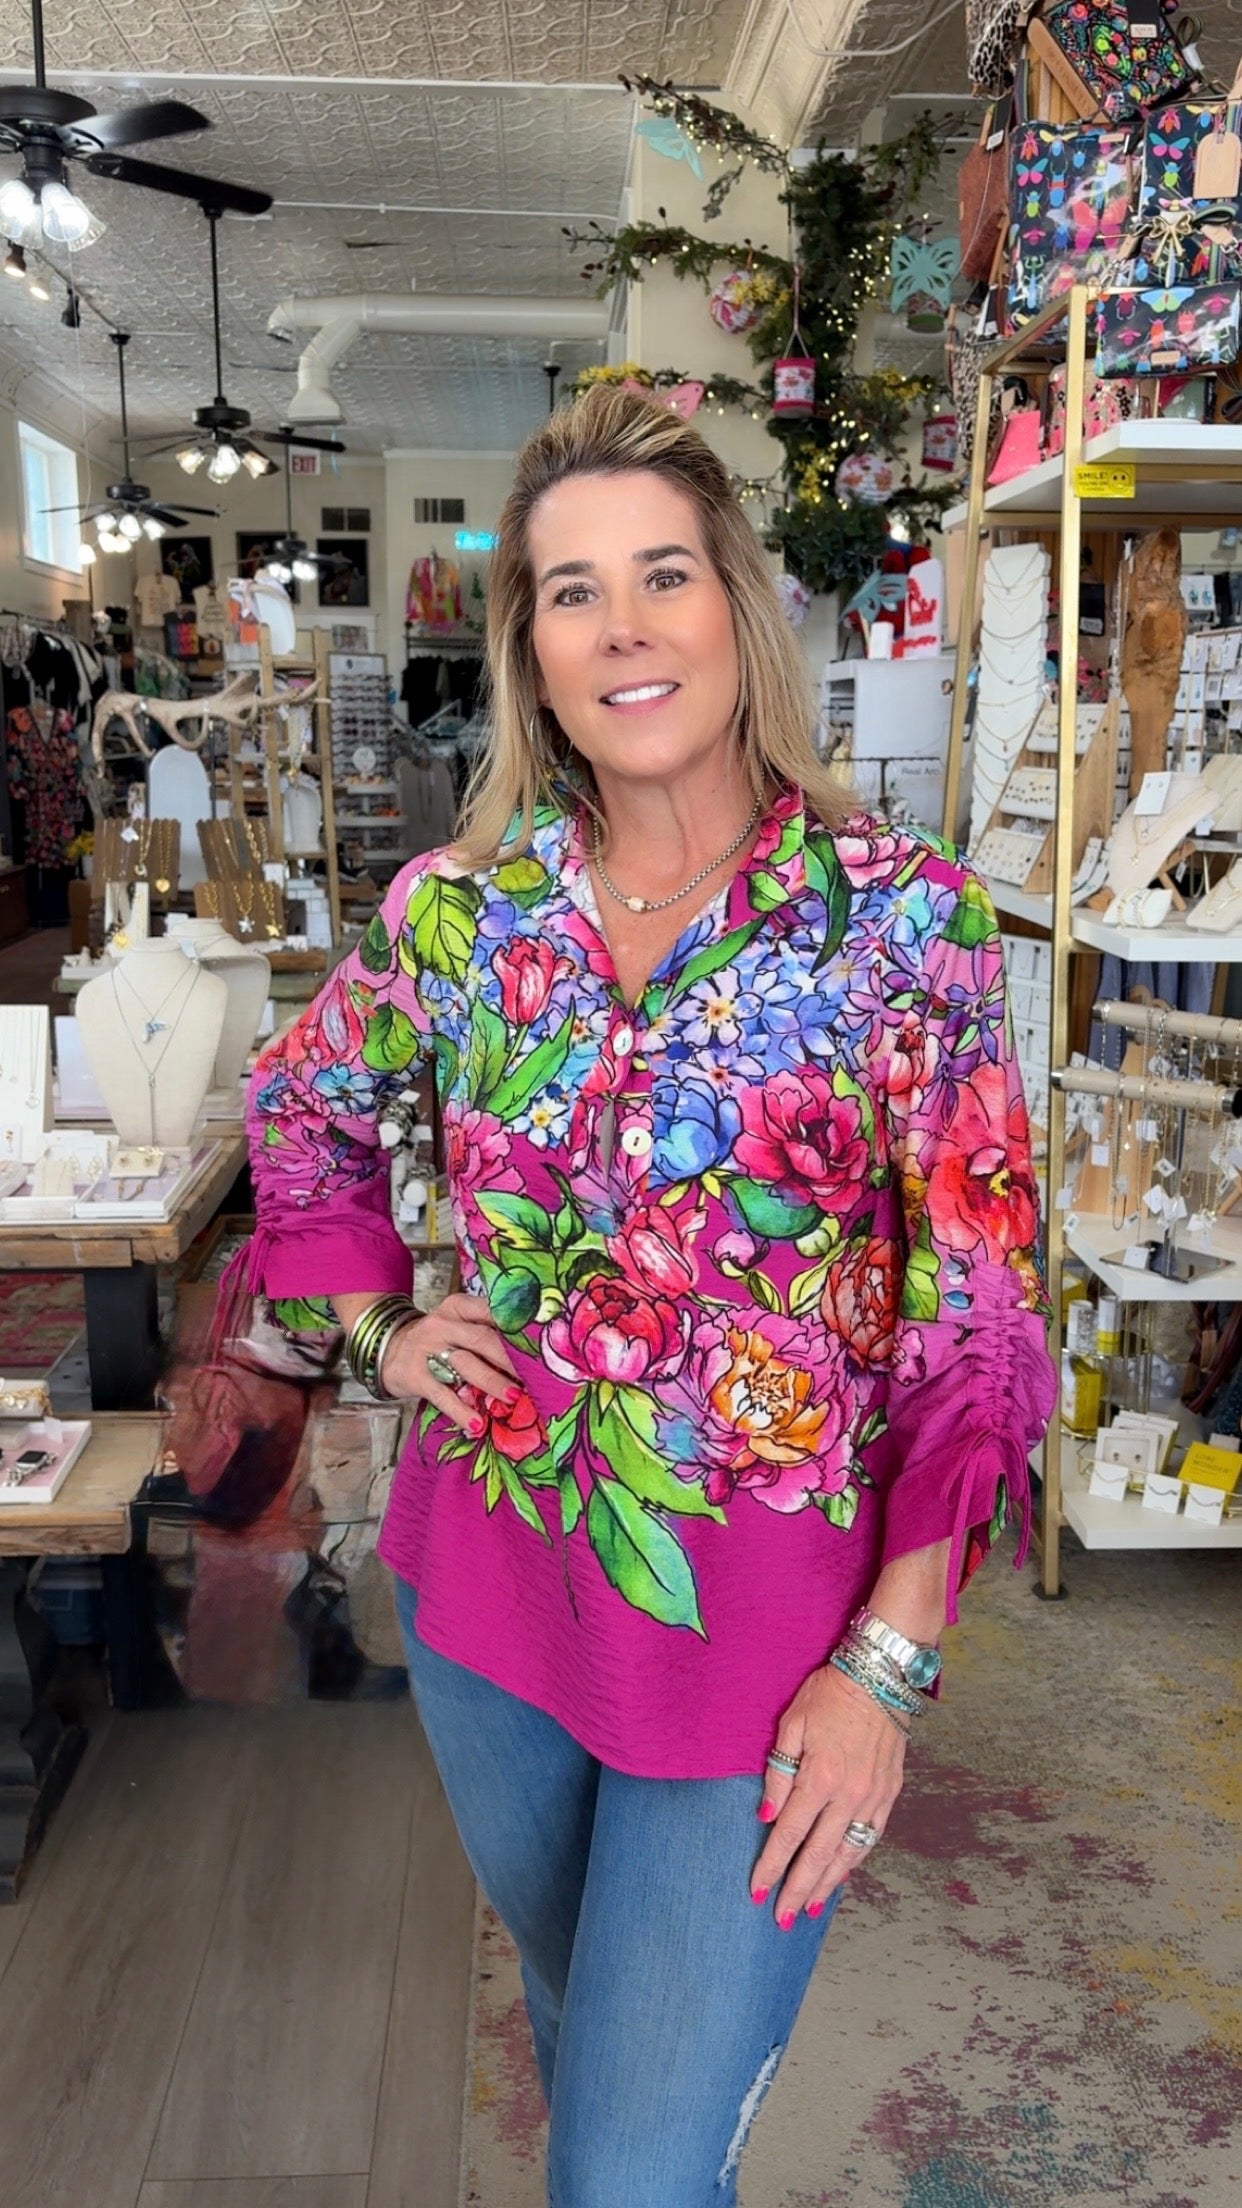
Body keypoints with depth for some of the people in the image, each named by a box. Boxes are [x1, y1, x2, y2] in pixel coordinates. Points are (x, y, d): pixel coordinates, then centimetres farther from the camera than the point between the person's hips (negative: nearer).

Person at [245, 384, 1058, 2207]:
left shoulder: (902, 916, -12)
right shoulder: (462, 907, -3)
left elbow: (979, 1316, -11)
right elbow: (302, 1113, 16)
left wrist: (890, 1664, -14)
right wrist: (380, 1330, 2)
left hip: (763, 1605, -4)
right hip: (486, 1572, 4)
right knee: (571, 1992, 28)